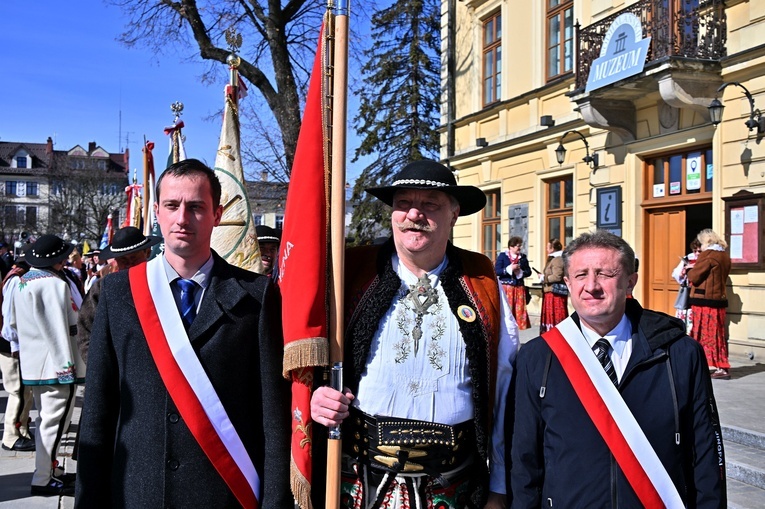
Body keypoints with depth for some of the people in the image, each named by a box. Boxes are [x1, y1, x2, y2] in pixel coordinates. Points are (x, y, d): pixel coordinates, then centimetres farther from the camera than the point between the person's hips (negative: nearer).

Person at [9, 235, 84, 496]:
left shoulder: (24, 281, 11)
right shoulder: (55, 284, -19)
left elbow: (14, 321, 19)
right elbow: (58, 329, -21)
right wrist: (67, 364, -18)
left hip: (34, 363, 10)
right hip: (55, 364, -10)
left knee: (45, 419, 19)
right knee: (54, 421, -2)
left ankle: (49, 470, 30)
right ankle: (43, 480, 3)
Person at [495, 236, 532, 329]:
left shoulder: (523, 257, 10)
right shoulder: (502, 256, -1)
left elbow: (528, 271, 9)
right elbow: (496, 271, -7)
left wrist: (520, 272, -10)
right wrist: (509, 269, -18)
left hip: (519, 288, 4)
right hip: (506, 287, -4)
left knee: (520, 309, 2)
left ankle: (519, 325, 8)